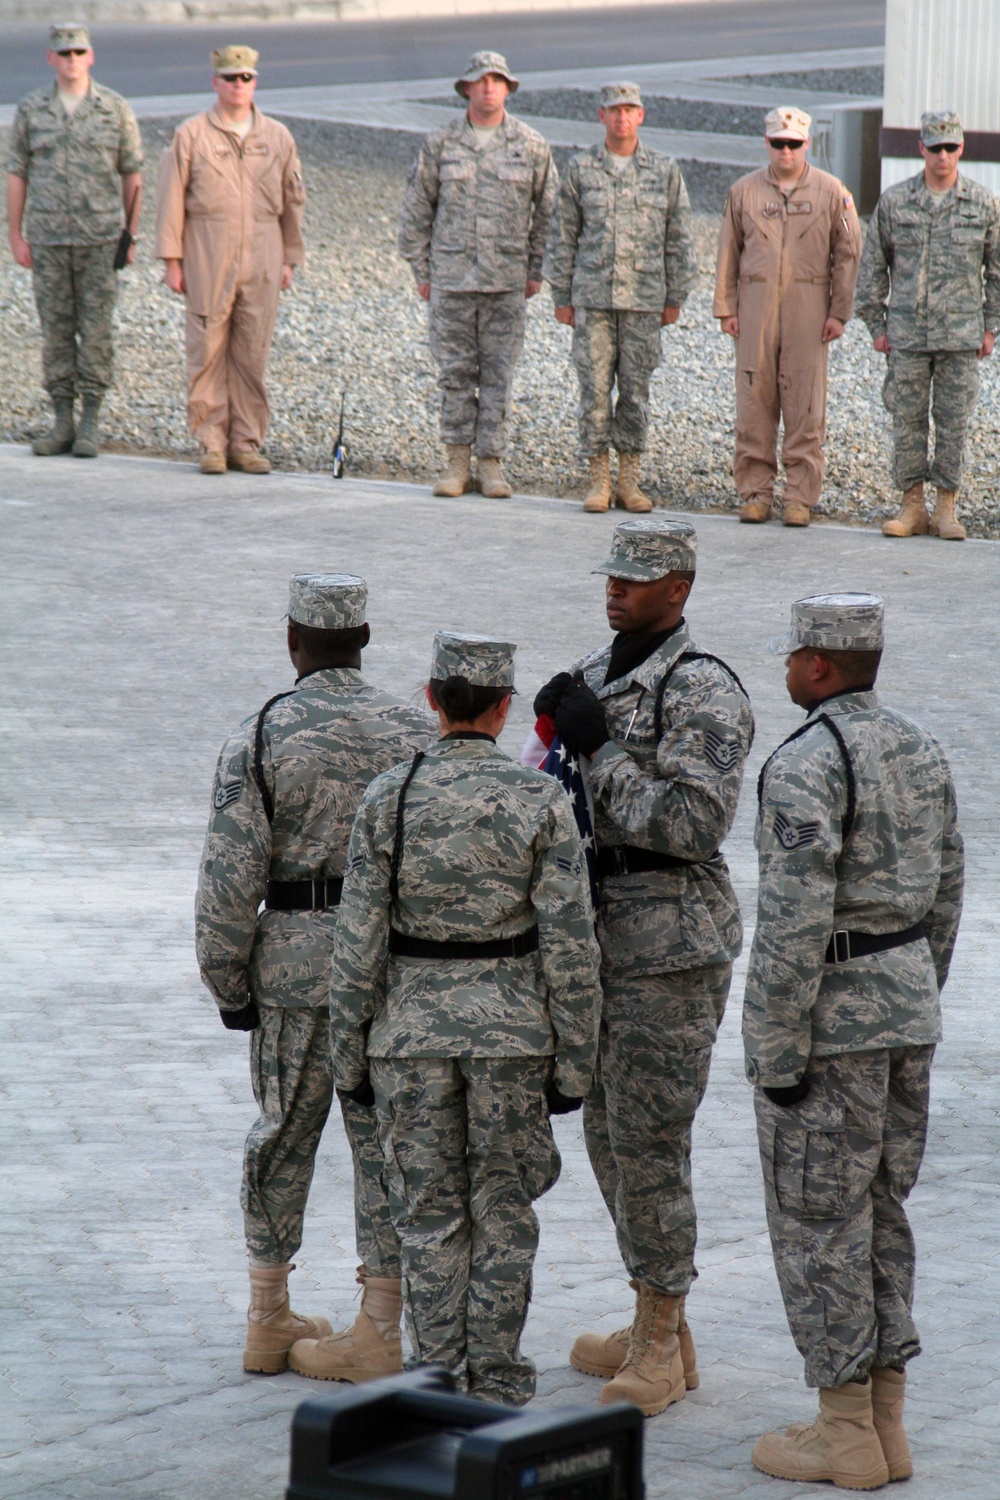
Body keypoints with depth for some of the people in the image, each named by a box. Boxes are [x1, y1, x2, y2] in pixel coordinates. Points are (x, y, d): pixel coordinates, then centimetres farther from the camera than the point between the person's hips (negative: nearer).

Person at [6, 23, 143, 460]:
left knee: (96, 329, -2)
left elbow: (132, 175, 5)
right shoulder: (31, 109, 3)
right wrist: (15, 236, 2)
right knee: (56, 329, 5)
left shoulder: (115, 108, 0)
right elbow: (16, 174, 6)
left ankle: (90, 424, 4)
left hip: (100, 238, -2)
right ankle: (63, 422, 11)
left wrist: (131, 237, 2)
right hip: (48, 239, 2)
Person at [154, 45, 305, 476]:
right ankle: (211, 444, 6)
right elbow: (171, 199, 1)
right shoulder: (191, 135, 1)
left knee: (253, 355, 3)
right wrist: (171, 260, -4)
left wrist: (289, 259, 11)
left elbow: (292, 201, 14)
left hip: (262, 260, 2)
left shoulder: (277, 137, 9)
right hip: (207, 259, -2)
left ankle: (246, 444, 10)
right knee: (207, 353, -1)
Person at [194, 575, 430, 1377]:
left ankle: (270, 1319, 21)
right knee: (387, 1141, 6)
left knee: (285, 1131, 14)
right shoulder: (414, 731, 0)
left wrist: (227, 982, 1)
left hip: (295, 953, -1)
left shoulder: (259, 737, -6)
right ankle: (379, 1333, 6)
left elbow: (232, 875, -10)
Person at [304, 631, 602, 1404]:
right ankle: (496, 1384, 13)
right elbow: (569, 943, -9)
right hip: (513, 1030, 0)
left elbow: (359, 939, -5)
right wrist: (574, 1058, 0)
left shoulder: (389, 798, -6)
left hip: (413, 1026, 0)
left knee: (430, 1216, 9)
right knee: (502, 1213, 10)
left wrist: (348, 1052, 5)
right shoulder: (541, 801, -8)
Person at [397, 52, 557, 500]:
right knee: (455, 373, 3)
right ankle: (457, 462, 11)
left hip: (506, 281, 0)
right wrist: (421, 270, 6)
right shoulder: (440, 144, 3)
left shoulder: (531, 146, 3)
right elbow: (416, 208, 9)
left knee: (498, 375, 2)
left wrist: (536, 270, 6)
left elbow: (548, 210, 10)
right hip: (450, 278, 0)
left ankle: (490, 463, 9)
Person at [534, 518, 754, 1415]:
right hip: (603, 935, 9)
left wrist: (600, 750, -20)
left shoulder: (705, 694, -14)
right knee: (609, 1134, 14)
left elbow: (697, 822, -24)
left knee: (650, 1142, -6)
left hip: (672, 945, -9)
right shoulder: (597, 676, 12)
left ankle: (659, 1350, 3)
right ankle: (659, 1329, 25)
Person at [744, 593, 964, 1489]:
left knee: (816, 1223, 1)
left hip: (829, 1012, -8)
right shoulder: (919, 750, 7)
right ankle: (885, 1424, 17)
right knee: (878, 1215, 15)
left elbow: (794, 918, -23)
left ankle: (845, 1438, 5)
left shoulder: (807, 765, -19)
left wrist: (776, 1054, -18)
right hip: (908, 1003, 8)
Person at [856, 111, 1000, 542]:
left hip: (961, 334, 0)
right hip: (906, 333, 0)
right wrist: (875, 324, 5)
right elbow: (873, 266, 8)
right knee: (907, 419, 2)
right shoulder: (894, 202, 3)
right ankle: (912, 506, 9)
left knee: (954, 422, 2)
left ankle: (946, 508, 9)